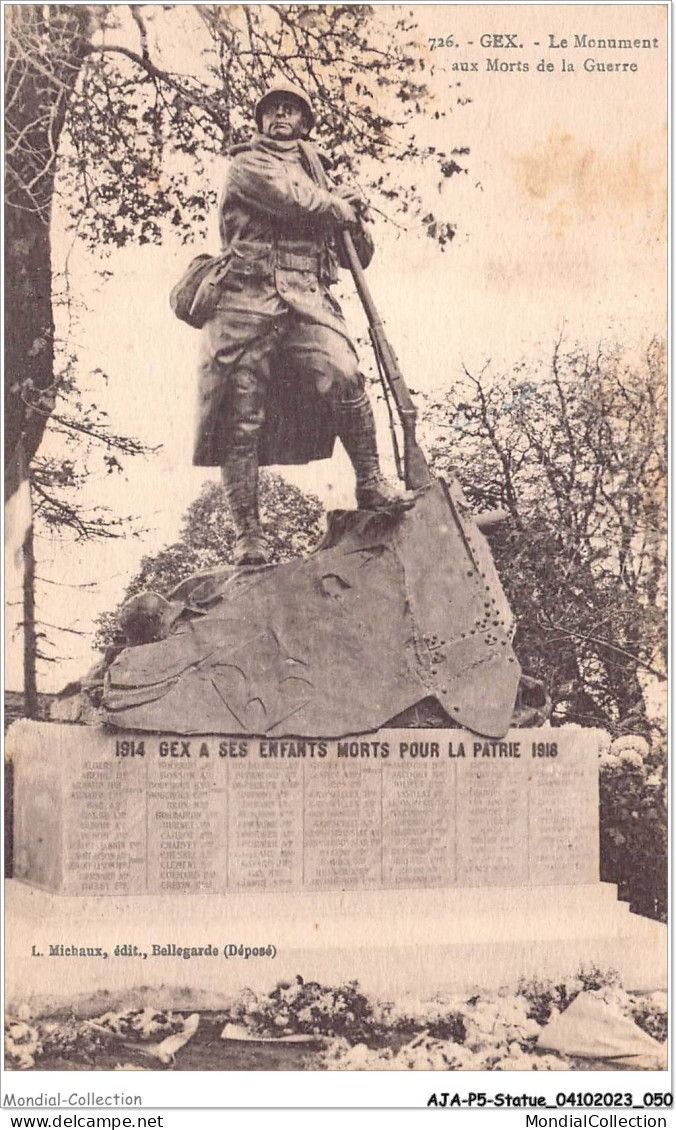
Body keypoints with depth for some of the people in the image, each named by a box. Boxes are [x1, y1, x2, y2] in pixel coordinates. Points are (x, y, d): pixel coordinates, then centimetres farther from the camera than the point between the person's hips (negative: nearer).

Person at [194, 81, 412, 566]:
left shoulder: (318, 176, 31)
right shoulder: (247, 164, 16)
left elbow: (360, 255, 30)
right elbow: (289, 198, -7)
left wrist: (349, 215, 10)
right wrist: (335, 206, 9)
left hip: (309, 301, 3)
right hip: (249, 296, -3)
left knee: (344, 379, -24)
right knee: (242, 414, -7)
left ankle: (371, 484, -16)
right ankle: (248, 532, -4)